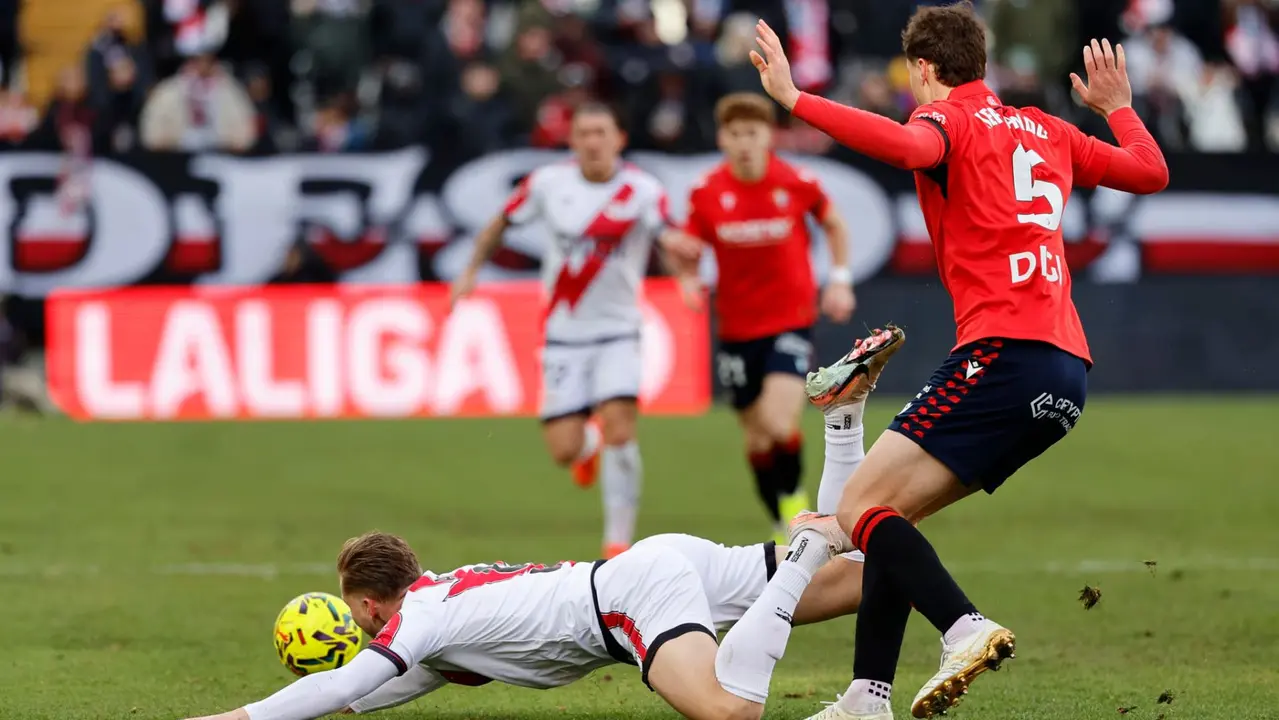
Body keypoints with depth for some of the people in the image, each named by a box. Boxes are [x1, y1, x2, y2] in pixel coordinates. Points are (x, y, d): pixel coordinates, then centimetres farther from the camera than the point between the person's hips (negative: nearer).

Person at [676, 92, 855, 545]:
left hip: (791, 320, -2)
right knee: (757, 440, 10)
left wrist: (840, 280, 2)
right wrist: (689, 281, -17)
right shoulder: (706, 192, -7)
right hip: (737, 328, 3)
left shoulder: (797, 184, -9)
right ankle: (785, 529, 28)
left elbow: (833, 223, 10)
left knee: (779, 426, -21)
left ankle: (794, 502, 5)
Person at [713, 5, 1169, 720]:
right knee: (887, 511, 12)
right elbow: (1152, 171, 31)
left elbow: (909, 147, -24)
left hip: (1005, 352, -8)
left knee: (860, 508, -11)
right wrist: (1118, 105, 48)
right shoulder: (1047, 132, 22)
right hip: (1067, 371, 8)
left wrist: (795, 99, -23)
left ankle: (967, 629, -33)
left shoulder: (947, 117, 1)